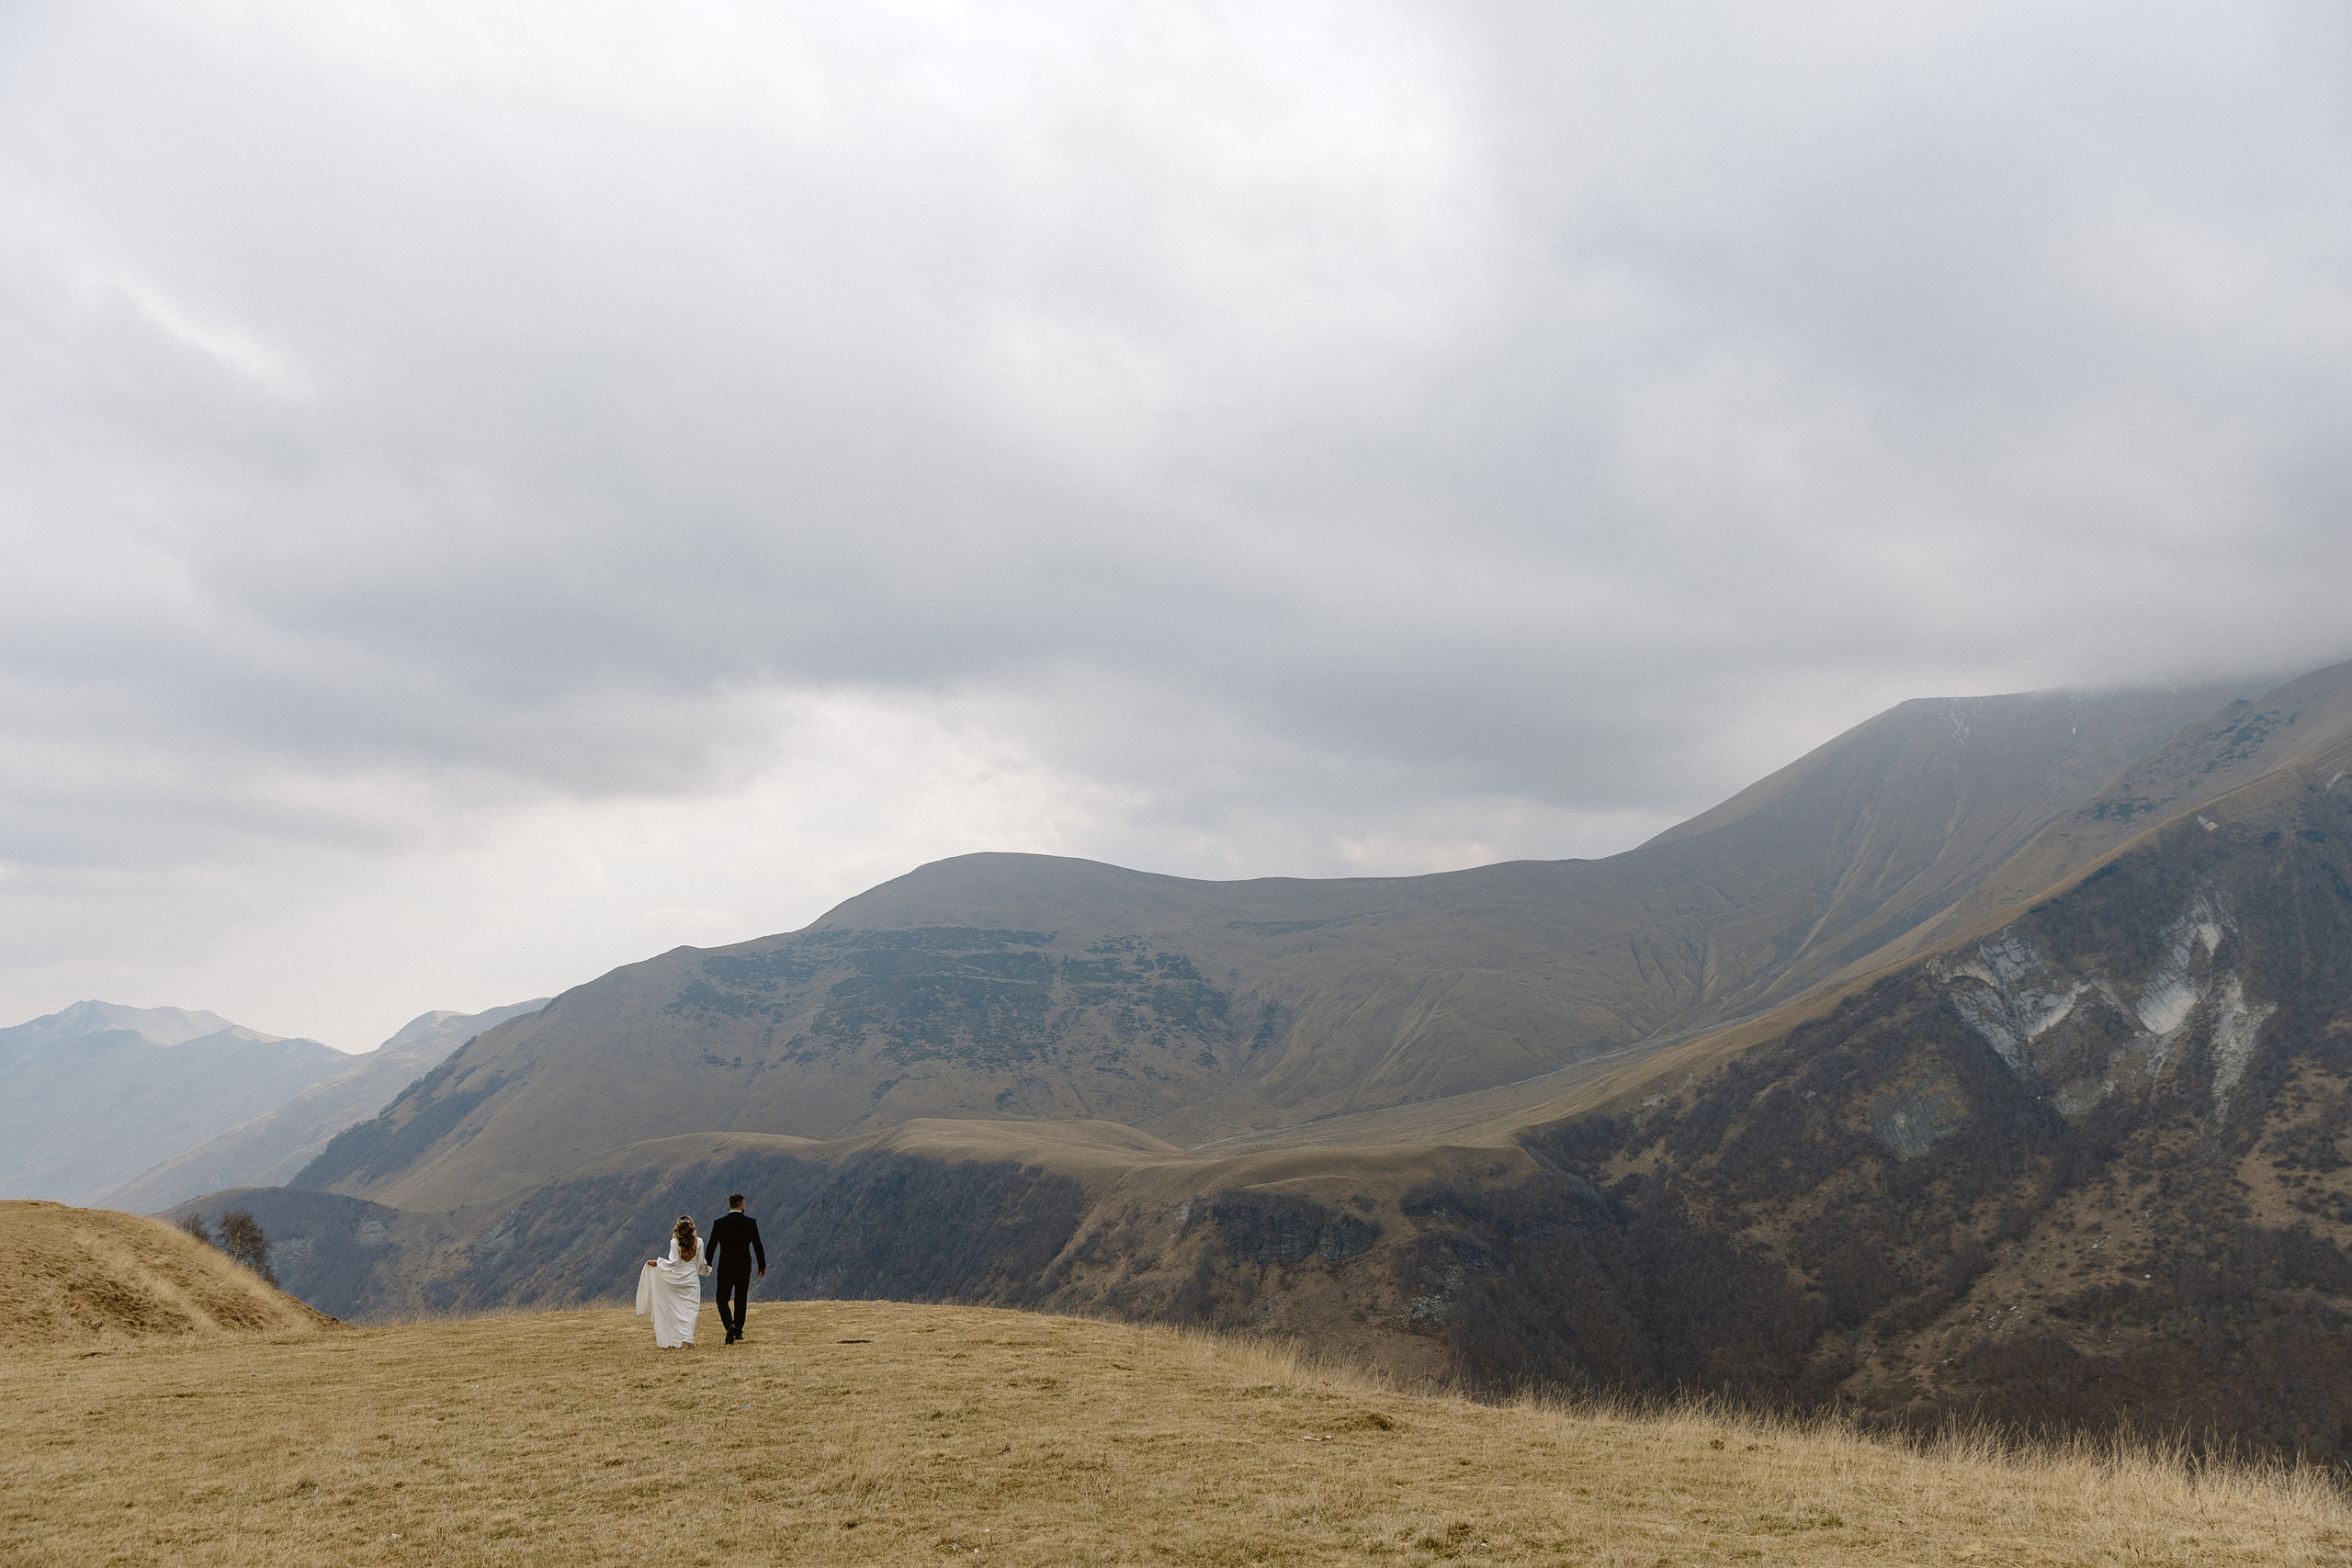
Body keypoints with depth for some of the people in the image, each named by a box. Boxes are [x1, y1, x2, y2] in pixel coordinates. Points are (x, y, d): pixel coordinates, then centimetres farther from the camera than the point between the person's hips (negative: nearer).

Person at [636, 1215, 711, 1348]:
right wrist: (707, 1269, 24)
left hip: (677, 1279, -1)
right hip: (692, 1280, 1)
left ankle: (673, 1341, 8)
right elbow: (701, 1263, 3)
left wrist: (657, 1262, 0)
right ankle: (687, 1337, -16)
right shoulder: (698, 1243, -2)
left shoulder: (675, 1242, -8)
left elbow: (673, 1262, -12)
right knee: (690, 1309, 1)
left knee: (674, 1309, 9)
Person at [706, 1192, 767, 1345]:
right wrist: (762, 1266, 9)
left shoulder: (719, 1223, -5)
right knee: (741, 1300, 15)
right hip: (744, 1268, 1)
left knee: (722, 1299, 5)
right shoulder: (751, 1223, -5)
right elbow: (758, 1246, -1)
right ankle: (738, 1331, 20)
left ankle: (730, 1325, -18)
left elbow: (711, 1246, -2)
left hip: (725, 1268, -1)